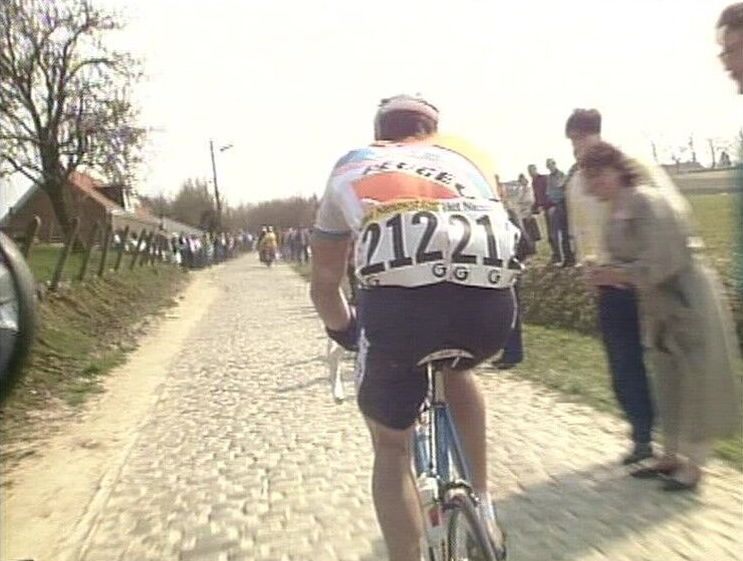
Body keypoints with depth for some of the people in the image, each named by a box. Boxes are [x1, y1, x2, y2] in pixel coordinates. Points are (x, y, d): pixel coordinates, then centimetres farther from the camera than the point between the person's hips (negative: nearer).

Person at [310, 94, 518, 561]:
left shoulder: (350, 171, 31)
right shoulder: (467, 155, 34)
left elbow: (324, 284, 35)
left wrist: (346, 333, 54)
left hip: (398, 299, -2)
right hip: (490, 301, 3)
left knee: (391, 448, 23)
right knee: (458, 368, 37)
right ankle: (483, 505, 38)